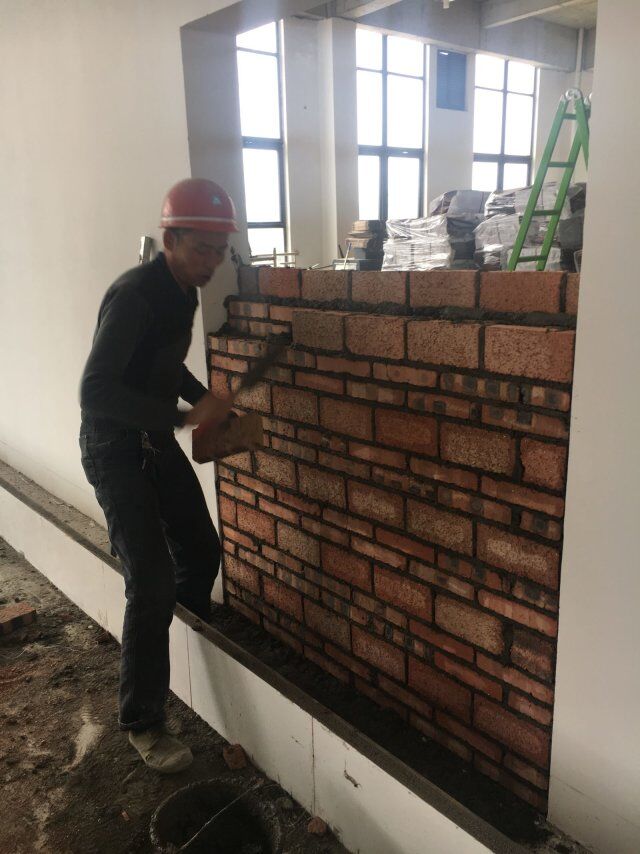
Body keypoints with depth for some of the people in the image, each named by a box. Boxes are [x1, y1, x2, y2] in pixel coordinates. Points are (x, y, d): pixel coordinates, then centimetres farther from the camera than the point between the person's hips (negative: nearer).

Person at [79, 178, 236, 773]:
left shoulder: (184, 292, 4)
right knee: (152, 585, -10)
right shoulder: (133, 296, -24)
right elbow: (95, 392, -31)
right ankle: (141, 722, 8)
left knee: (201, 551, 15)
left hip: (157, 441, 8)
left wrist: (210, 404, 5)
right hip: (114, 450, -8)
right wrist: (187, 416, -31)